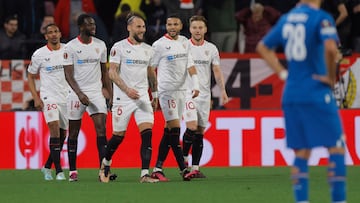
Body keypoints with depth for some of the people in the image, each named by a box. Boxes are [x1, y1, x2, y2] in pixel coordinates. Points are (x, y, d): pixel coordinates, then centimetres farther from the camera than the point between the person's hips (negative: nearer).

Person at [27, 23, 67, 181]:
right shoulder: (39, 54, -3)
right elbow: (30, 76, 6)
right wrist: (36, 98, -3)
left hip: (67, 97, 3)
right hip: (49, 97, -3)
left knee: (62, 134, 8)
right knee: (54, 128, -22)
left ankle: (47, 167, 27)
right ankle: (59, 171, -21)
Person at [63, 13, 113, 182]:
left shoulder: (100, 45, 7)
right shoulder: (70, 47, -6)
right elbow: (68, 75, -9)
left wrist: (111, 95, 11)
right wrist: (79, 93, -22)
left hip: (96, 92, 2)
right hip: (77, 93, -2)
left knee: (101, 129, -11)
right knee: (73, 133, 5)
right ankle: (72, 171, 15)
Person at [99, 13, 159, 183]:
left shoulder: (148, 49, 12)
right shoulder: (119, 47, -4)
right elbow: (112, 72, -9)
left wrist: (155, 95, 20)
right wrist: (127, 89, -21)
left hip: (143, 98, 4)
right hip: (123, 98, -4)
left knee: (147, 134, -12)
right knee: (119, 135, 4)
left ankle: (144, 174, -15)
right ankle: (106, 163, 33)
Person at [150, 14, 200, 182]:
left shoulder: (185, 42, 11)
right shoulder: (159, 45, -6)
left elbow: (190, 64, 11)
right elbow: (150, 69, -3)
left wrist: (196, 85, -1)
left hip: (181, 90, 6)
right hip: (166, 90, -6)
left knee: (169, 130, 7)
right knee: (175, 128, -12)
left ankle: (158, 168, 11)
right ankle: (183, 169, -14)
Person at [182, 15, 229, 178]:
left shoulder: (211, 48, 9)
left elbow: (217, 71, 9)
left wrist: (223, 90, -3)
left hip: (205, 95, 3)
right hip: (187, 93, -3)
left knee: (200, 132, 3)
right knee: (192, 127, -18)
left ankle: (195, 168, 6)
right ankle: (184, 159, 2)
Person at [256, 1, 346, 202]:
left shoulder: (286, 19, 12)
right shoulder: (321, 18, -10)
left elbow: (263, 47, 21)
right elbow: (330, 47, -26)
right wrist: (331, 76, -12)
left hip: (291, 95, 6)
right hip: (317, 93, -6)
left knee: (301, 152, 10)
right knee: (336, 147, 0)